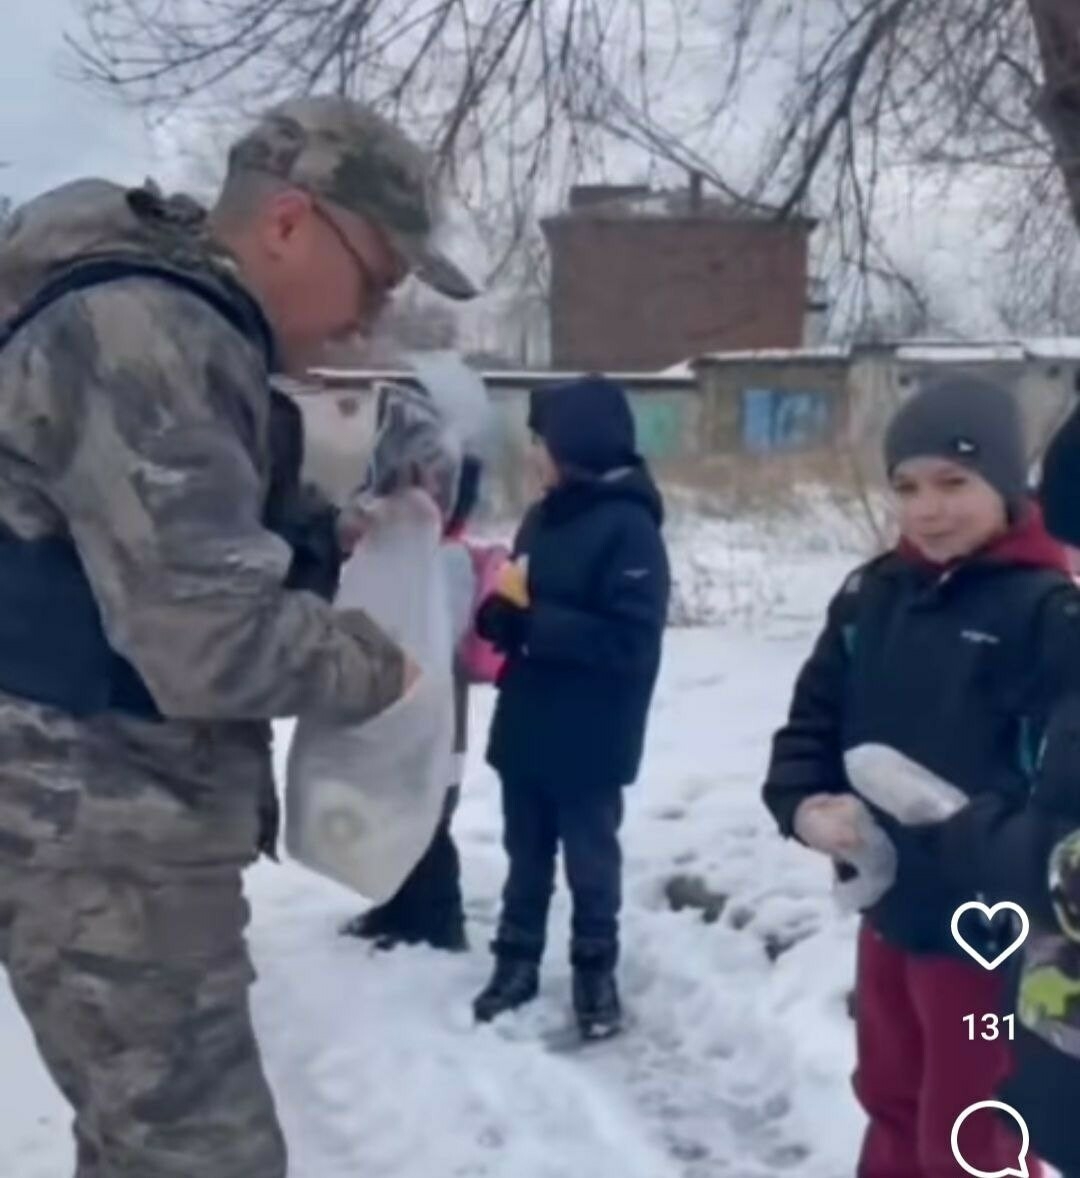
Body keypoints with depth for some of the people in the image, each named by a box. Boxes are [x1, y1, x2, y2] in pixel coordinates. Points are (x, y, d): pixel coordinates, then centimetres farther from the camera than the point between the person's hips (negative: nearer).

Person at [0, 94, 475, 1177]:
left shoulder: (174, 323, 13)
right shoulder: (144, 335, -21)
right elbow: (211, 642, -28)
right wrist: (375, 666, -11)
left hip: (118, 824, 11)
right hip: (100, 838, -11)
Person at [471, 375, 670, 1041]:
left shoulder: (629, 529, -16)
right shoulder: (545, 517, 6)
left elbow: (629, 642, -22)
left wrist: (530, 617, -22)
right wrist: (498, 607, -12)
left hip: (589, 740, -6)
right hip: (528, 727, 6)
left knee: (590, 859, 10)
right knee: (526, 854, 17)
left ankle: (596, 972, 26)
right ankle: (517, 962, 30)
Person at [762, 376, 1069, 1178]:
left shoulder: (1048, 607, -18)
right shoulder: (873, 595, 2)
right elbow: (815, 718, 6)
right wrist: (804, 805, -12)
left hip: (991, 925, -6)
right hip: (888, 907, 6)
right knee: (891, 1100, 26)